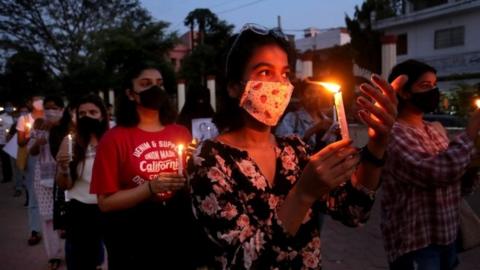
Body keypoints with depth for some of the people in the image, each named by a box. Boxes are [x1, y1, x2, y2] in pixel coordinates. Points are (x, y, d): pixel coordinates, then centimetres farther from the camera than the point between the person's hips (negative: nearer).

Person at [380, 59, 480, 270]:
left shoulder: (437, 129, 8)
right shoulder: (392, 134, -18)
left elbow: (456, 185, 13)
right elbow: (437, 173, -30)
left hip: (447, 237, 8)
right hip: (415, 245, -8)